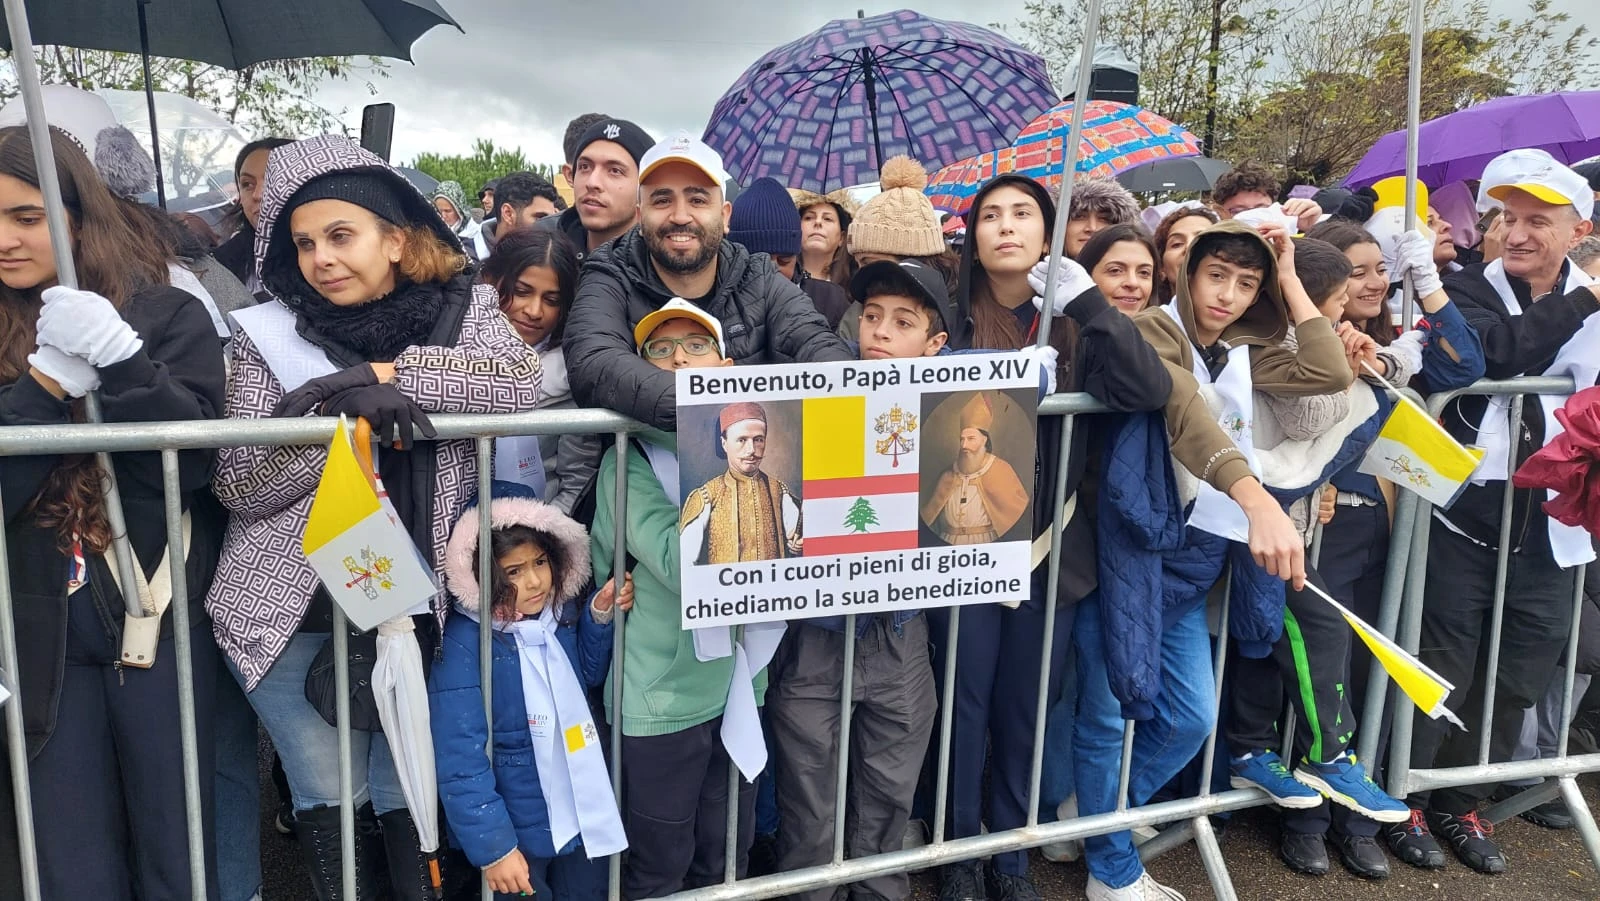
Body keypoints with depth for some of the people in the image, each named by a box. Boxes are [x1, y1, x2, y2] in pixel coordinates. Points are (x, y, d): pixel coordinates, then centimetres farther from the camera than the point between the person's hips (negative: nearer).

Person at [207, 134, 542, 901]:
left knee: (405, 794, 11)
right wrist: (342, 407, -22)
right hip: (296, 608, 0)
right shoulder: (269, 333, -3)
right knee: (331, 796, 7)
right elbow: (238, 486, -9)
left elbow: (518, 384, -21)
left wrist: (385, 373, -19)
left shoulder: (462, 309, -1)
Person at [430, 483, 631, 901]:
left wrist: (599, 617, -2)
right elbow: (460, 761, -21)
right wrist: (493, 846, -19)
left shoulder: (563, 612, -3)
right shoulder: (464, 643, -21)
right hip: (517, 831, -6)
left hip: (586, 814, 6)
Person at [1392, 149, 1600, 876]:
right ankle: (1404, 801, 22)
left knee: (1518, 679, 13)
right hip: (1465, 516, -4)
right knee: (1440, 669, 3)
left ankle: (1461, 804, 31)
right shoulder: (1468, 291, -1)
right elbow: (1499, 348, -22)